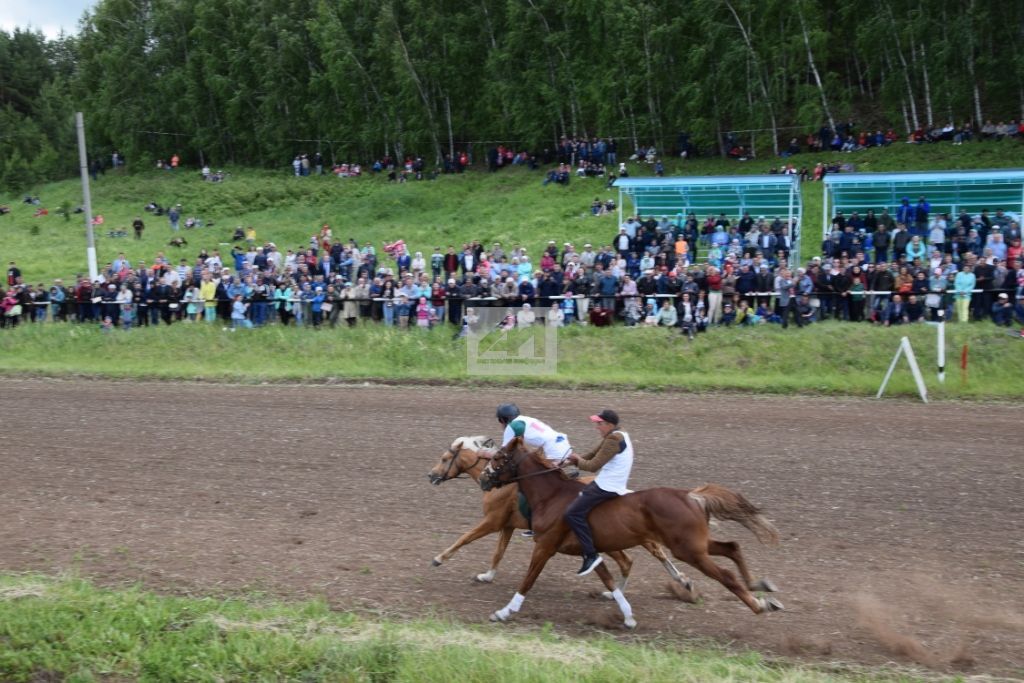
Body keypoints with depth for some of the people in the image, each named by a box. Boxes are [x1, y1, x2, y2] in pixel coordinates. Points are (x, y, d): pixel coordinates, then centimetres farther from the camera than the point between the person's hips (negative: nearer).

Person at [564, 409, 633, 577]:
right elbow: (593, 453, 17)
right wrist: (576, 458, 4)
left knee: (573, 513, -16)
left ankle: (591, 555, -17)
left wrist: (577, 460, 0)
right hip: (608, 484, 11)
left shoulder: (613, 440, -18)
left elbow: (593, 466, -19)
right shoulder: (618, 436, 14)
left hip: (606, 487, -11)